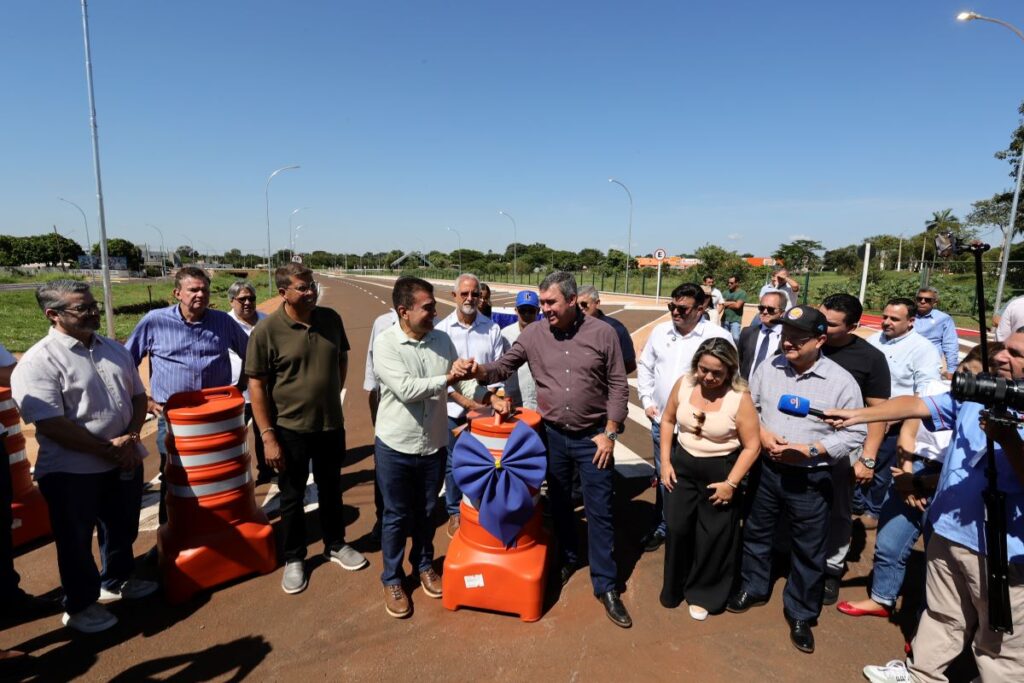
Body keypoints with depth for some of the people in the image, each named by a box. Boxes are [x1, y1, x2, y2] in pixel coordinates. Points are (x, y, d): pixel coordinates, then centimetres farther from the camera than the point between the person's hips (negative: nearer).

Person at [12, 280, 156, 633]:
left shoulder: (115, 349, 5)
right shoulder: (38, 361, -16)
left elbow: (138, 395, 10)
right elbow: (51, 425, -21)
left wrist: (130, 438, -7)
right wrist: (108, 449, -18)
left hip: (125, 462, 6)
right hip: (72, 471, -6)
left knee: (123, 529, 22)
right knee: (76, 541, 12)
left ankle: (118, 580, 45)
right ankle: (80, 605, 32)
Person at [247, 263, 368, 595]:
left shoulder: (331, 319, -4)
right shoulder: (266, 331, -15)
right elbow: (256, 385, -12)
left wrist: (334, 393, 9)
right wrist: (267, 436, -14)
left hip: (331, 424, 4)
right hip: (290, 429, -3)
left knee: (331, 490, 20)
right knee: (292, 497, 13)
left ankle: (335, 545, 40)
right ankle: (293, 558, 33)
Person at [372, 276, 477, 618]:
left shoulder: (442, 340, -2)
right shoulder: (385, 343, -17)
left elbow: (459, 379, 3)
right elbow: (406, 389, -26)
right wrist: (447, 378, -19)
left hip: (434, 444, 4)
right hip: (395, 446, -4)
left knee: (426, 512, 21)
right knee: (396, 517, 13)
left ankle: (424, 565, 44)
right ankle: (392, 580, 33)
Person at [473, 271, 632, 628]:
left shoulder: (602, 333, -9)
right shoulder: (533, 334, -5)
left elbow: (618, 386, -5)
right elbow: (502, 367, -2)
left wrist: (609, 432, -8)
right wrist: (479, 371, -24)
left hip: (593, 437, -2)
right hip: (553, 435, 2)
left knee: (599, 512, 5)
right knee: (559, 504, 18)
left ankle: (606, 585, 20)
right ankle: (567, 558, 42)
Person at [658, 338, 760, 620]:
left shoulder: (739, 398, -20)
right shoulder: (683, 384, -10)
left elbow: (752, 446, -15)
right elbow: (668, 420, 3)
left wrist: (731, 483, -16)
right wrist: (665, 461, -1)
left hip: (720, 470, -3)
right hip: (682, 465, 3)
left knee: (714, 537, 11)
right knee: (677, 529, 11)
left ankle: (704, 593, 34)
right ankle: (675, 587, 35)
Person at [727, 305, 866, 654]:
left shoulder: (841, 381, -13)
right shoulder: (768, 368, -4)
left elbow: (856, 433, -10)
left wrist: (811, 450, -20)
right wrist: (760, 433, -12)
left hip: (809, 479, -3)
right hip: (766, 469, 3)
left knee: (808, 550, 12)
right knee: (756, 532, 19)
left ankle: (801, 614, 33)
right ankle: (753, 588, 44)